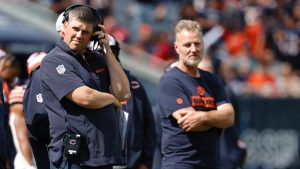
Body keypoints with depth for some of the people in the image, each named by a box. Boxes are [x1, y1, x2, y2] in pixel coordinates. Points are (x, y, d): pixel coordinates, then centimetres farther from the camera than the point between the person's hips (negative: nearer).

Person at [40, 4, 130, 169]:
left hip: (104, 155, 7)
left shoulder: (97, 59, 16)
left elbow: (123, 93, 5)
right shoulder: (54, 61, -7)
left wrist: (107, 50, 3)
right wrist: (112, 99, 1)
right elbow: (84, 97, -19)